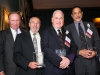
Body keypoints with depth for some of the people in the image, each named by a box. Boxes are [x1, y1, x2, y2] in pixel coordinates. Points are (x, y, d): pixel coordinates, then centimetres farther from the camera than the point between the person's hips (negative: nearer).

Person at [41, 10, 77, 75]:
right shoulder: (46, 33, 0)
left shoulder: (67, 33, 13)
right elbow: (45, 49, -13)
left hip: (67, 69, 4)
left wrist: (69, 59, -15)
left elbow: (74, 47, 4)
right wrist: (59, 61, -21)